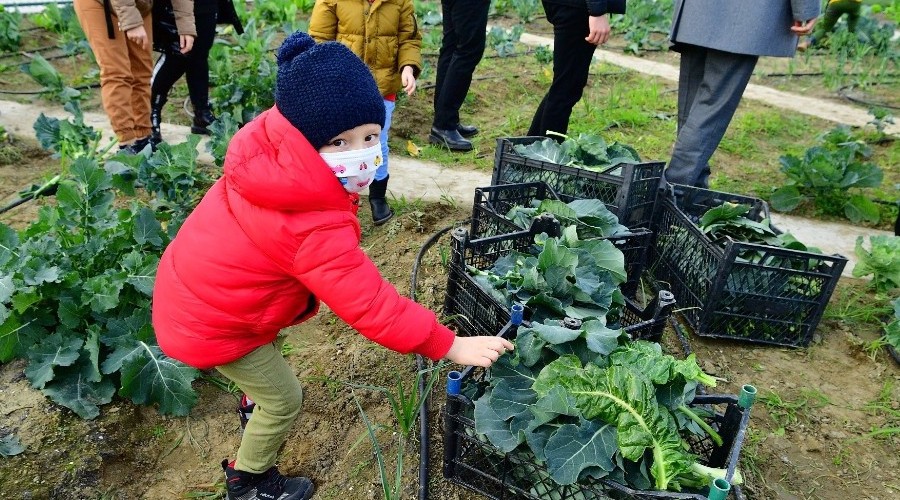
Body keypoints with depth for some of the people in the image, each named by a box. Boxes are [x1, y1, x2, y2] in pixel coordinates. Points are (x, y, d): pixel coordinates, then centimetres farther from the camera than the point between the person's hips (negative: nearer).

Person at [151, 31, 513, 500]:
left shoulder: (269, 145, -17)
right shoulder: (315, 228, -38)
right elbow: (372, 306, -32)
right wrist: (452, 346, -23)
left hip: (191, 286, 8)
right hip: (209, 324, -8)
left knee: (273, 339, 33)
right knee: (285, 398, 13)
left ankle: (260, 398, 62)